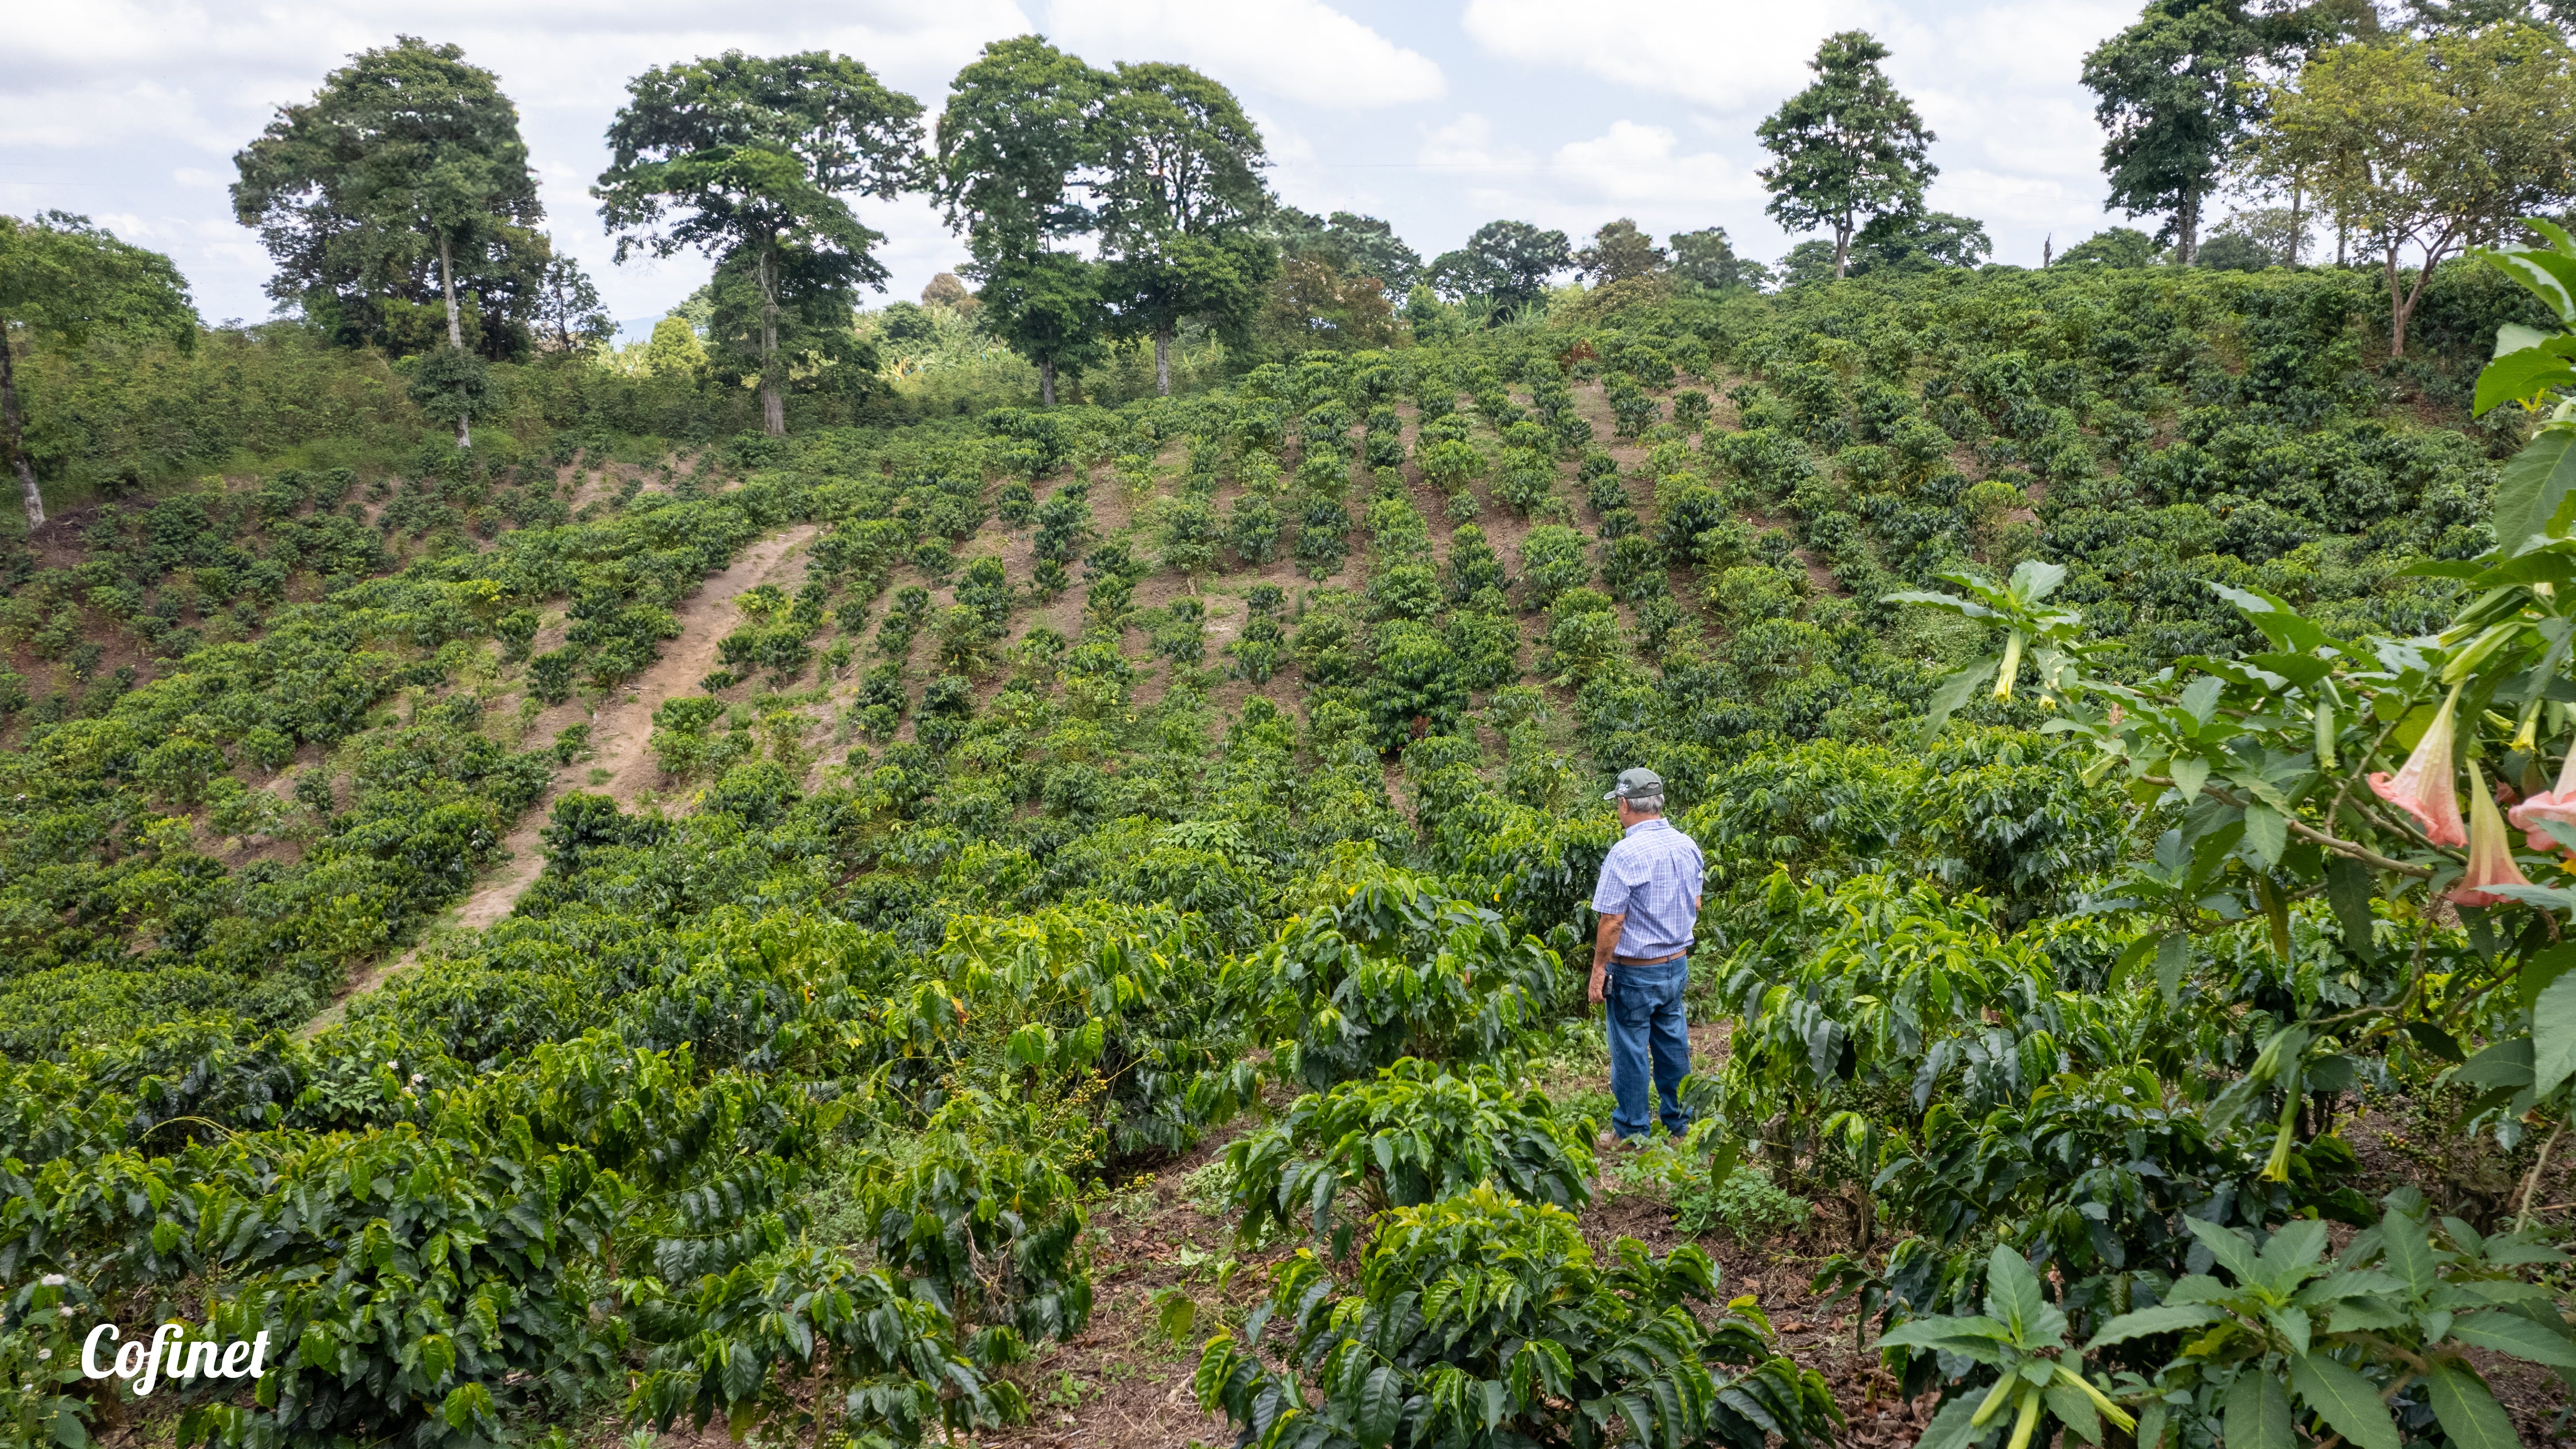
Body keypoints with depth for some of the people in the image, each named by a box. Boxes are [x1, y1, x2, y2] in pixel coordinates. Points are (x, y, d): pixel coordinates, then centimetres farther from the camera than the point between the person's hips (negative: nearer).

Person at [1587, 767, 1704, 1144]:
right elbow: (1695, 905, 12)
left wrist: (1598, 972, -13)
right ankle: (1680, 1122, 30)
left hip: (1634, 972, -7)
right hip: (1677, 965, 7)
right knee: (1672, 1044, 18)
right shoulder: (1688, 846, 1)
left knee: (1630, 1051, 7)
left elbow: (1612, 921, -21)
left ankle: (1633, 1132, 18)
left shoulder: (1625, 854, -23)